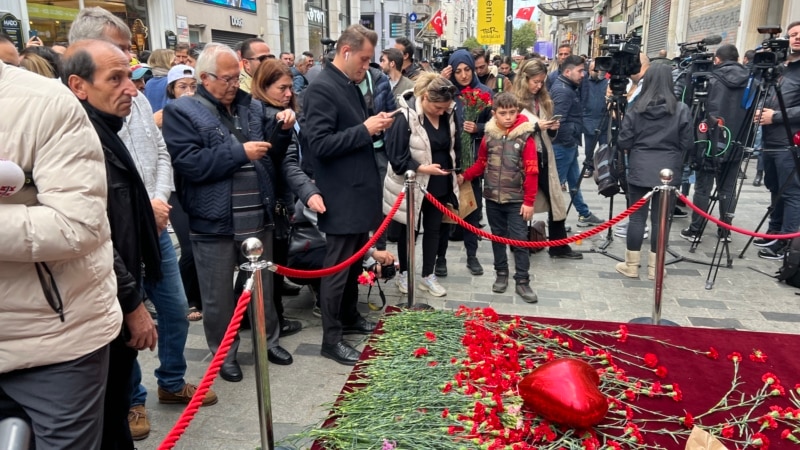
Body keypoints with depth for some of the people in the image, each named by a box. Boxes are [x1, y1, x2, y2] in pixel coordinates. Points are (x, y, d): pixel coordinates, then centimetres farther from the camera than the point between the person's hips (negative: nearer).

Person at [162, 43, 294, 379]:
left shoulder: (248, 107, 11)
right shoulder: (182, 111, -6)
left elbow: (273, 153, 20)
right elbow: (189, 163, -19)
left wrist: (282, 127, 0)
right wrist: (240, 153, -18)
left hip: (258, 217, 5)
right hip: (214, 223, -5)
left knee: (264, 286, 18)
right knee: (218, 296, 10)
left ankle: (269, 341, 37)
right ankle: (224, 355, 28)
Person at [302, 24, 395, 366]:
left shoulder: (351, 86, 13)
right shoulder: (322, 89, -16)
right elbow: (320, 145, -23)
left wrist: (375, 127, 2)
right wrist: (365, 129, -21)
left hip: (359, 192, 9)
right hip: (341, 198, -9)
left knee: (354, 262, 20)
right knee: (338, 267, 0)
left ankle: (349, 317, 36)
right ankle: (331, 339, 12)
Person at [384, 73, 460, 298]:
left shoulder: (448, 115, -3)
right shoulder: (406, 117, -21)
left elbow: (454, 145, 11)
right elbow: (397, 158, -21)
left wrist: (452, 167, 0)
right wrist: (423, 168, -27)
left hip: (440, 184, 5)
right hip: (413, 185, -5)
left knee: (433, 229, 13)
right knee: (409, 229, 11)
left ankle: (428, 276, 27)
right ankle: (404, 273, 30)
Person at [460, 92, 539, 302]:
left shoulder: (525, 137, -10)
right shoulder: (489, 136, 1)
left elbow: (531, 172, -9)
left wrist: (529, 201, -10)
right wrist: (464, 176, 0)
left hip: (516, 200, -3)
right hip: (492, 198, 4)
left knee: (519, 240, -1)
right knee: (498, 237, 14)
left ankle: (522, 282, 8)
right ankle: (501, 274, 28)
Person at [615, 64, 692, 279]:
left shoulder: (636, 108, -3)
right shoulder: (681, 109, -5)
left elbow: (623, 142, -2)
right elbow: (687, 143, -2)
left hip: (639, 171, 1)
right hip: (668, 172, 0)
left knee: (637, 217, 6)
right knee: (661, 219, 6)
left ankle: (631, 265, 13)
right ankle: (654, 267, 14)